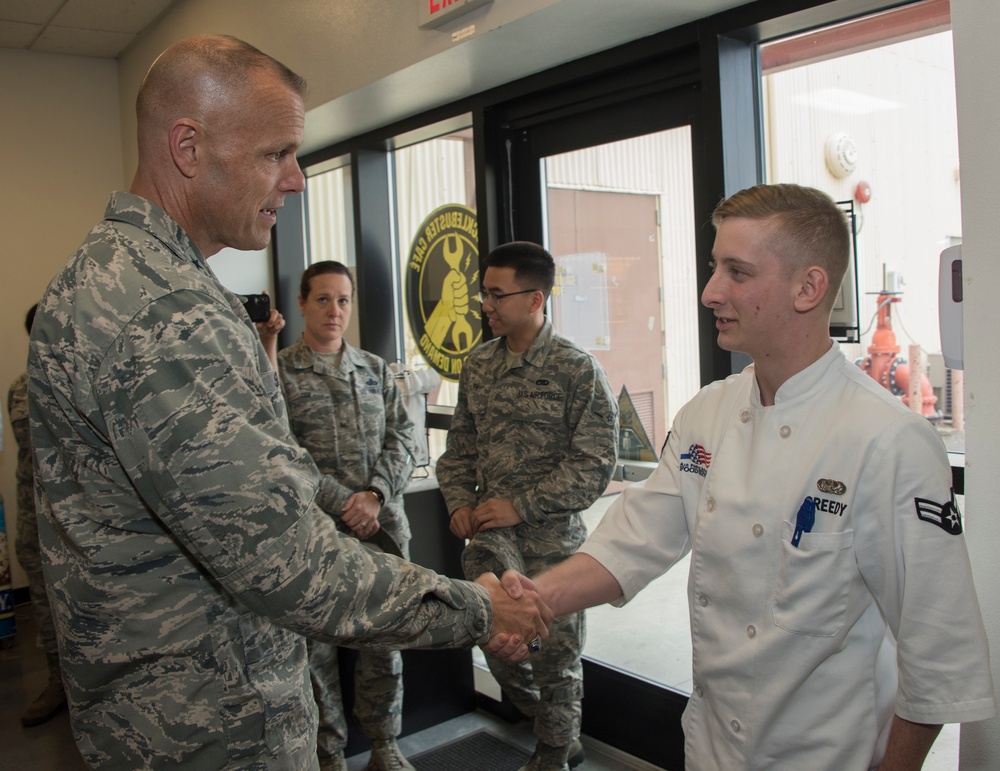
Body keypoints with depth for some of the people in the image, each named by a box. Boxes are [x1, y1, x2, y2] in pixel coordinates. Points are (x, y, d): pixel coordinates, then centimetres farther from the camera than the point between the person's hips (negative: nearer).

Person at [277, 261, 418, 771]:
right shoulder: (278, 374, -2)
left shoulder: (376, 370, 12)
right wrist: (344, 505, -14)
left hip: (384, 526, 4)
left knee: (384, 640, 11)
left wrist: (376, 495, -9)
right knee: (318, 647, 6)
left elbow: (402, 439, 7)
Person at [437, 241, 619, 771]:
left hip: (551, 539, -5)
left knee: (554, 653, 7)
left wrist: (520, 507, -16)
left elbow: (594, 464, -12)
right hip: (487, 538, 5)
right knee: (498, 646, 12)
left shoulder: (578, 370, -10)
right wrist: (460, 503, 0)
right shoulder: (478, 365, 7)